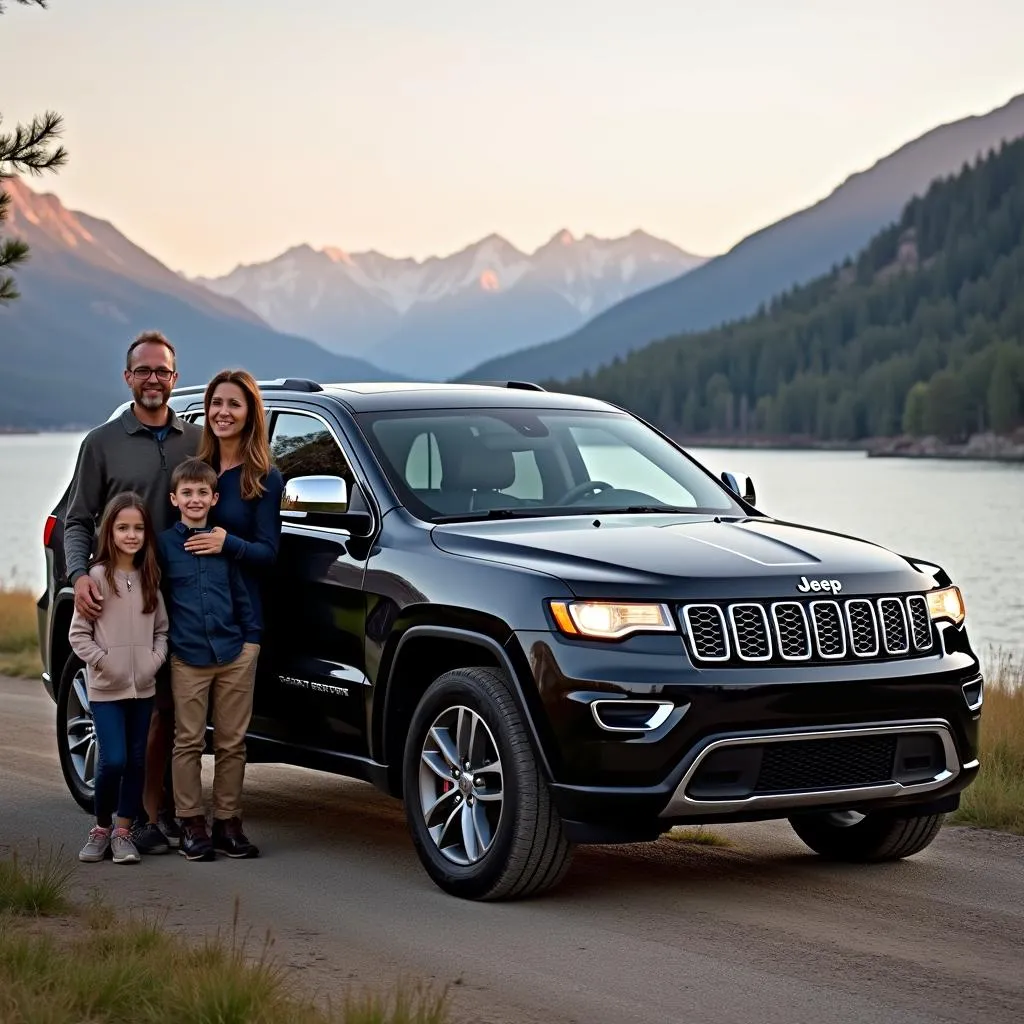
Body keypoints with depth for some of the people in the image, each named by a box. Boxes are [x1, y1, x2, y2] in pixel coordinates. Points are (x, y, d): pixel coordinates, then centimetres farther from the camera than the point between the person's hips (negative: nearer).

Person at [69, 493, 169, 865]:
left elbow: (161, 629, 12)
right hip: (106, 688, -4)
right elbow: (78, 633, -6)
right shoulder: (98, 576, -6)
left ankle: (123, 832, 16)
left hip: (143, 687, 4)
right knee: (113, 761, -11)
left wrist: (156, 659, -4)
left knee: (137, 761, 6)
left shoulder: (149, 579, 7)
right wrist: (104, 662, -15)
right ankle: (101, 828, 9)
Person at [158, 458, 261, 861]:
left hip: (234, 656, 2)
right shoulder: (164, 544, 2)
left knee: (232, 743, 5)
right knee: (189, 742, 1)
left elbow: (241, 594, 13)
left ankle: (228, 821, 13)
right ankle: (191, 824, 7)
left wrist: (252, 638, 6)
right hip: (187, 658, -2)